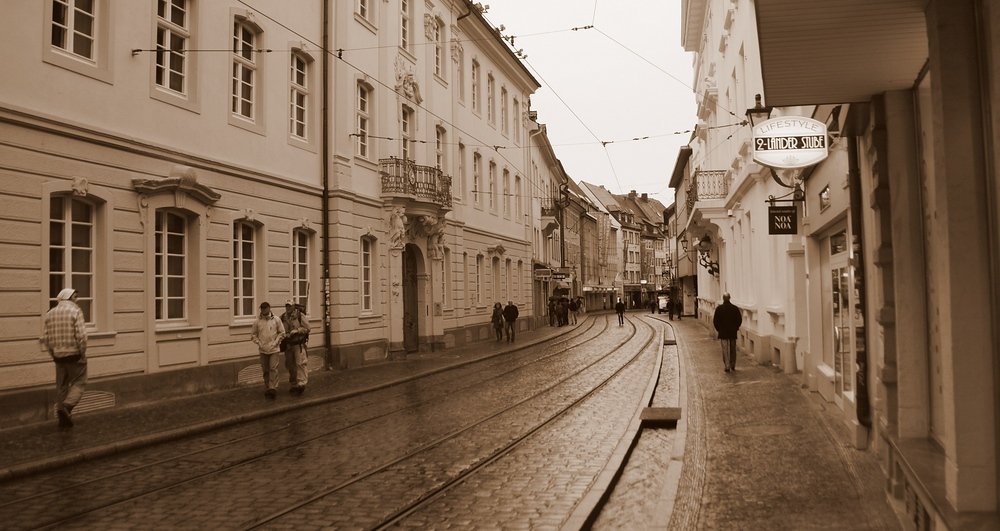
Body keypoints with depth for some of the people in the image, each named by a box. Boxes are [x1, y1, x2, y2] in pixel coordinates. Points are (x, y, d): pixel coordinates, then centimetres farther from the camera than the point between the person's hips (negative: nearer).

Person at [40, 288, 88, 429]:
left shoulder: (50, 313, 8)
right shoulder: (75, 311, -9)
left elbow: (45, 338, 6)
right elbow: (81, 336, -18)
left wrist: (53, 353, 16)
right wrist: (83, 353, -5)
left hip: (58, 356, 6)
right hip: (74, 355, -5)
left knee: (62, 386, 14)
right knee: (79, 383, 5)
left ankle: (63, 419, 17)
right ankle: (67, 406, -18)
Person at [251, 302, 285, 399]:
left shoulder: (276, 320, -1)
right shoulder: (257, 321, 1)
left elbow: (282, 333, 5)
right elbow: (253, 334, 9)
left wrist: (275, 342, -5)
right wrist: (259, 343, -3)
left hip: (274, 349, -2)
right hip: (263, 350, 2)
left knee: (273, 368, -11)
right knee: (265, 370, 8)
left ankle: (273, 388, -12)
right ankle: (267, 389, 19)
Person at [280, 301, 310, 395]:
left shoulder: (300, 316, -5)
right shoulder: (282, 318, 6)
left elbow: (307, 328, -4)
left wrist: (297, 331, -17)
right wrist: (285, 335, -3)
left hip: (299, 344, -5)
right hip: (288, 344, 5)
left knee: (300, 363, -13)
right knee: (290, 365, 10)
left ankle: (301, 383, -15)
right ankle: (294, 385, 21)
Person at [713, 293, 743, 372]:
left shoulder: (719, 308, -8)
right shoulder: (735, 308, -3)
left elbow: (715, 321, -5)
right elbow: (740, 319, 1)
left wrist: (718, 329, 8)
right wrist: (736, 328, 14)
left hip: (723, 333, -2)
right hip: (733, 332, 2)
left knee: (725, 350, 1)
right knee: (733, 350, 14)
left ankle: (727, 366, -3)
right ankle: (733, 365, 23)